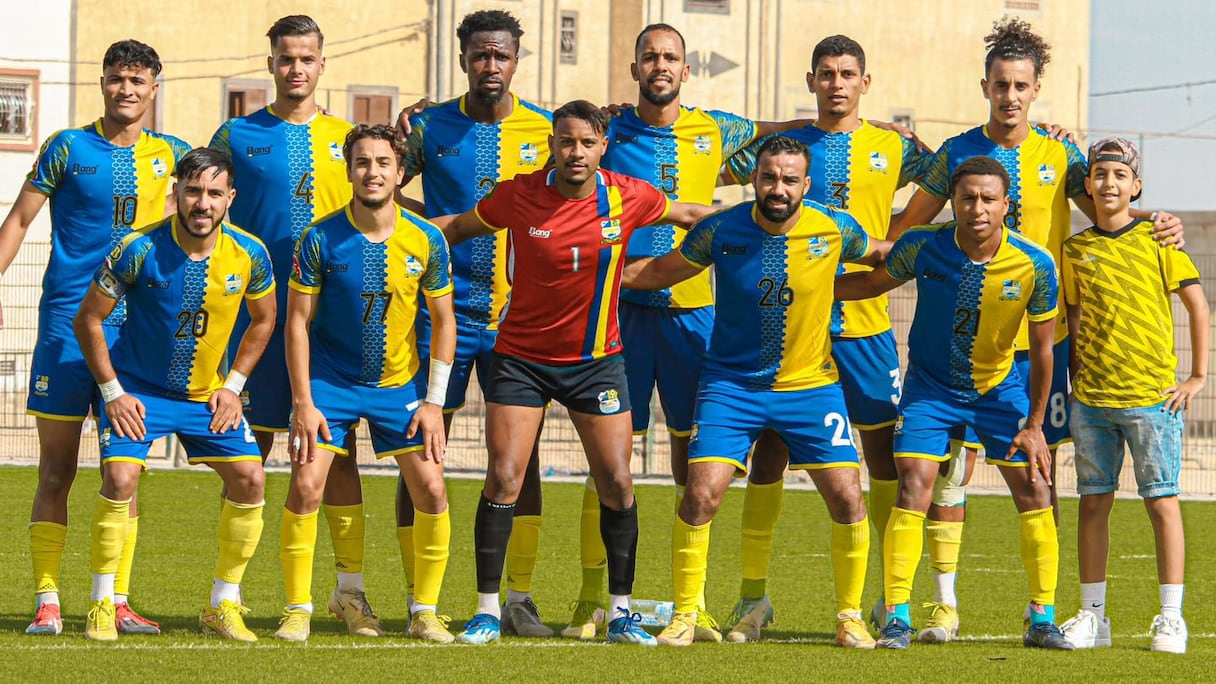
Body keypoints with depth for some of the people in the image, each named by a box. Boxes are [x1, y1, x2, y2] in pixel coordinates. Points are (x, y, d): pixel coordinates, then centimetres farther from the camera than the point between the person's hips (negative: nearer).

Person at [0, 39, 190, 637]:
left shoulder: (169, 155, 8)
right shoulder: (69, 148, 1)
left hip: (136, 324, 3)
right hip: (66, 319, -3)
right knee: (56, 471, -3)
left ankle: (117, 602, 8)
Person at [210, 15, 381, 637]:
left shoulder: (346, 139, 10)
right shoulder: (237, 136, 5)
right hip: (259, 313, -1)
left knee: (338, 447, 0)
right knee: (251, 446, 0)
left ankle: (350, 588, 4)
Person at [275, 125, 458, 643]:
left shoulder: (425, 240, -7)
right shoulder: (320, 239, -12)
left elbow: (443, 320, 2)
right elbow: (298, 321, -7)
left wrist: (434, 401, -4)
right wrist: (303, 401, -12)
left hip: (401, 384, 2)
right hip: (330, 382, -2)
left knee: (431, 492, -6)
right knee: (305, 487, -13)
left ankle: (424, 613, 8)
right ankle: (297, 610, 0)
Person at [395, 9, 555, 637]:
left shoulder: (544, 131, 4)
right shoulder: (429, 127, 1)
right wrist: (428, 226, -8)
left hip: (519, 317, 1)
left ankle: (519, 599, 6)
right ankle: (419, 600, 6)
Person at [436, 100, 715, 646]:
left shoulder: (628, 197, -8)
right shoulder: (518, 196, -10)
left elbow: (685, 214, 13)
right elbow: (457, 227, 6)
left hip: (596, 360, 1)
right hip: (521, 356, -1)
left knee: (617, 485, -2)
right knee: (504, 480, -9)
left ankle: (621, 611, 10)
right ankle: (487, 610, 1)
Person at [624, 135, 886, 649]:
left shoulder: (835, 230, -9)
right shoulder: (721, 230, -10)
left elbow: (885, 259, 13)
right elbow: (660, 271, 6)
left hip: (811, 386, 1)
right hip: (732, 385, -1)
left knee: (848, 501, -7)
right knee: (701, 496, -14)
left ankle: (850, 615, 13)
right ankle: (684, 615, 2)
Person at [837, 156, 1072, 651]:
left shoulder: (1035, 265, -19)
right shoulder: (922, 246, -20)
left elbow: (1042, 349, -8)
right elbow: (873, 282, 2)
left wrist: (1034, 424, -5)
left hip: (1000, 388, 1)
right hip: (930, 388, -1)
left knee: (1034, 489, -4)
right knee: (914, 486, -15)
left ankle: (1042, 621, 8)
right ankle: (897, 619, -9)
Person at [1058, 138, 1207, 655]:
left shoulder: (1157, 240, -1)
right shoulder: (1076, 250, 8)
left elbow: (1198, 305, 2)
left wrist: (1198, 377, -2)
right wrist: (1074, 374, 7)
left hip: (1153, 396, -3)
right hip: (1091, 398, 3)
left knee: (1162, 501, -4)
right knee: (1093, 502, 5)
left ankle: (1171, 618, 0)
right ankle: (1092, 614, 13)